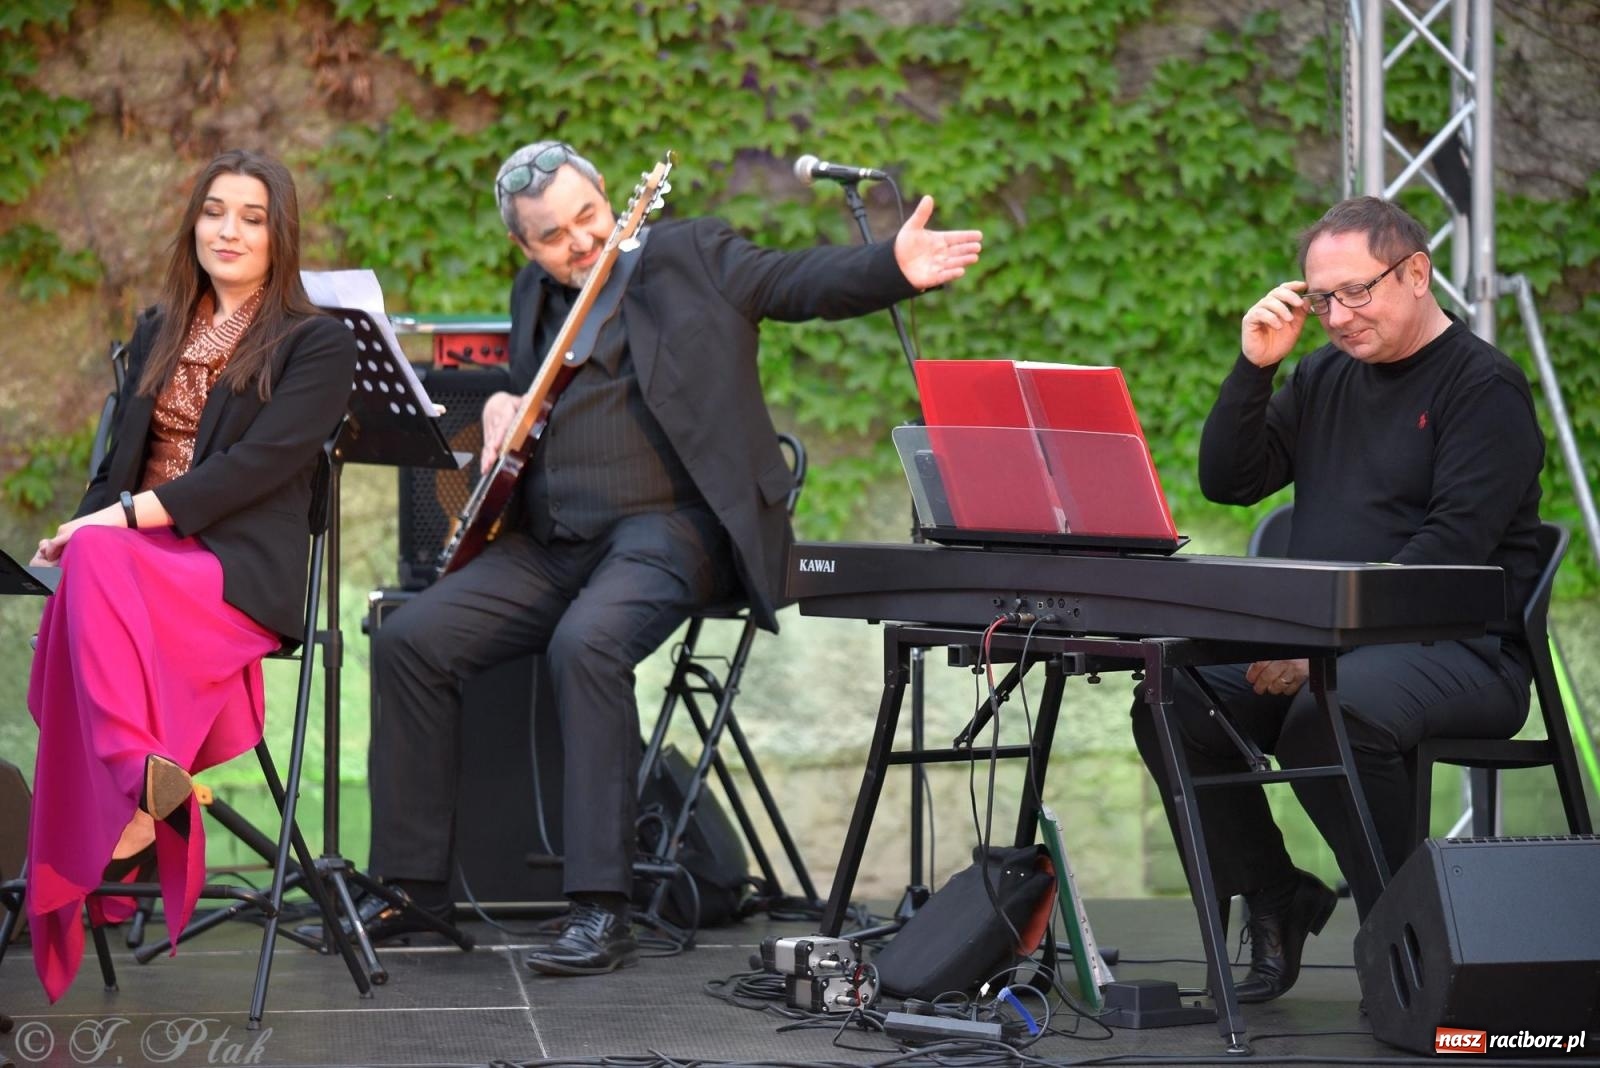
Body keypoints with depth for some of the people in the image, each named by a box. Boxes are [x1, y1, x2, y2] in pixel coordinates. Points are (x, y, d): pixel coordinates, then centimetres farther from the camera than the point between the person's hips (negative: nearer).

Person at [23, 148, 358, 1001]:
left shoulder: (317, 345, 5)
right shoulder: (157, 333, 24)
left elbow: (262, 461, -9)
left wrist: (133, 515, -18)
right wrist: (85, 527, 0)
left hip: (240, 570, -5)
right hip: (133, 551, 5)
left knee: (99, 571, -37)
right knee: (88, 566, -35)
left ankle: (131, 797, -45)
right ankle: (142, 785, -43)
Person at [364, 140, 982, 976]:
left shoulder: (690, 257, 4)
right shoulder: (535, 298, 21)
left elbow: (809, 281, -8)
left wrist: (897, 268, -27)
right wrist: (502, 402, 10)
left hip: (664, 530, -7)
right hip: (550, 543, 7)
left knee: (586, 644, -34)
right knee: (410, 640, -9)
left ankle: (603, 911, -32)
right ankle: (415, 881, 1)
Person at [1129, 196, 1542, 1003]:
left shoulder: (1483, 386, -6)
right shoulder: (1324, 376, 17)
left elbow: (1452, 545, -17)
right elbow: (1227, 481, 14)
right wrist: (1254, 367, 1)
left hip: (1460, 651, -7)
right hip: (1321, 643, 7)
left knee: (1330, 715, -37)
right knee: (1171, 706, -13)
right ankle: (1275, 900, 1)